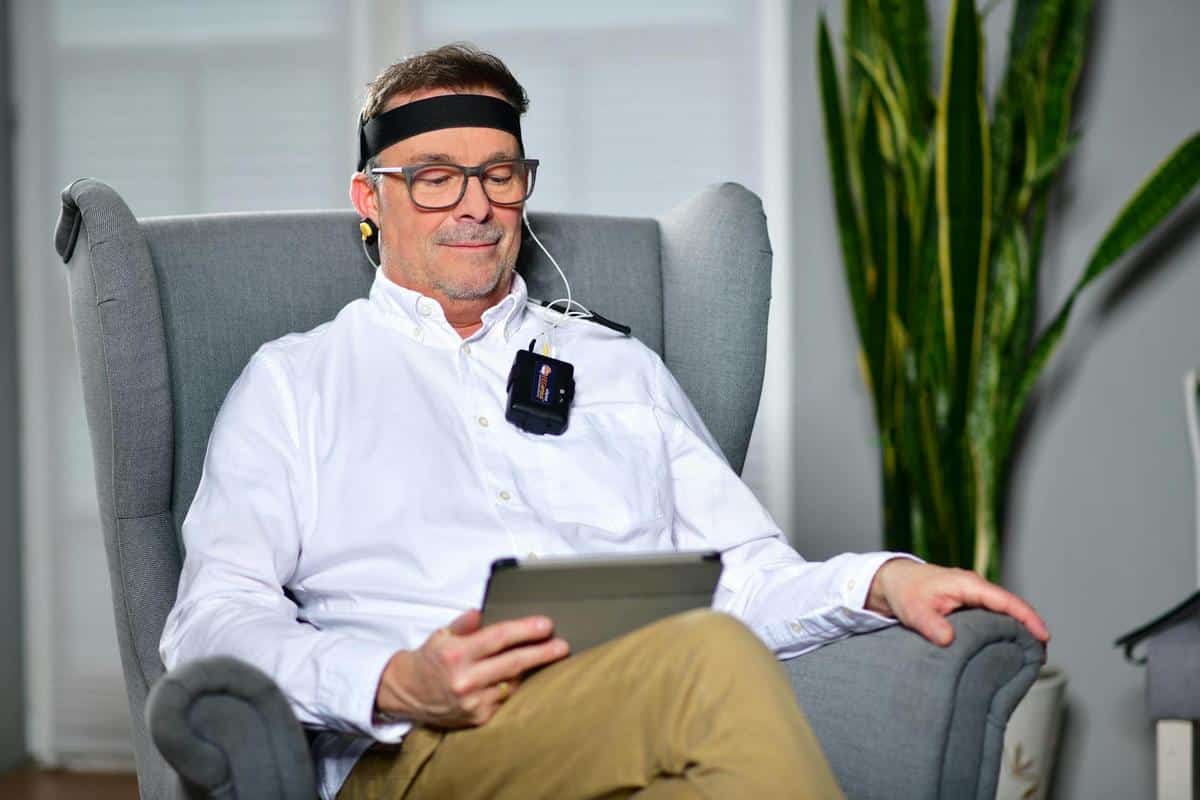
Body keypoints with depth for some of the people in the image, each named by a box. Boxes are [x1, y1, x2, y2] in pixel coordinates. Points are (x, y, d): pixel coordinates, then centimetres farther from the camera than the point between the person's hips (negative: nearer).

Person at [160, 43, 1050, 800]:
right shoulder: (294, 382, 19)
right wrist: (393, 685, -15)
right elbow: (211, 623, 5)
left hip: (642, 727, 3)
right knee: (712, 660, -34)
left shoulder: (623, 369, 29)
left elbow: (747, 577, 23)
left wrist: (881, 581, -1)